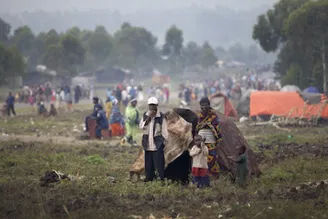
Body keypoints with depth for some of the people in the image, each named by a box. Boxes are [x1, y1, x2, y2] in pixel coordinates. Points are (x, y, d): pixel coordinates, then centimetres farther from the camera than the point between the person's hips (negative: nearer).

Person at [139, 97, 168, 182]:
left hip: (157, 142, -4)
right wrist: (148, 118, -14)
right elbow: (141, 126, -2)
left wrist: (164, 141, -5)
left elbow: (164, 130, -2)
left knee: (159, 162, -6)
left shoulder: (161, 116, -5)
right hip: (148, 142, 4)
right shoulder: (145, 115, 7)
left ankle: (162, 178, -2)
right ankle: (149, 177, 19)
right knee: (148, 161, 10)